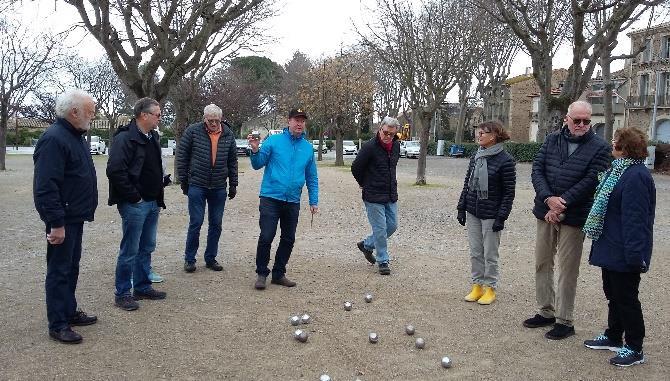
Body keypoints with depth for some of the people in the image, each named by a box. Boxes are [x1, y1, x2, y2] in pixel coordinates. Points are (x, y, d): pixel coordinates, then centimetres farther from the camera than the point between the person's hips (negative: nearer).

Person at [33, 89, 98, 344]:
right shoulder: (54, 139, -20)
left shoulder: (76, 136, 11)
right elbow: (46, 186, -25)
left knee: (71, 267, 18)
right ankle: (58, 325, 9)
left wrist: (86, 209, 19)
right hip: (62, 219, -10)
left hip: (75, 216, 10)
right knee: (59, 270, 0)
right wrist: (56, 223, -25)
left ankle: (69, 312, 30)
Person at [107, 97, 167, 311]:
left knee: (147, 248, 16)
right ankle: (122, 294, 11)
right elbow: (115, 170, -24)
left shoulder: (153, 138, 13)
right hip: (134, 205, -9)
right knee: (130, 251, 0)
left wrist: (159, 198, 14)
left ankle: (142, 287, 28)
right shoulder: (125, 138, -15)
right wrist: (133, 197, -18)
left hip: (152, 203, 9)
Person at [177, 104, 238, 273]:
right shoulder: (192, 131, -5)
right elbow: (181, 156, -2)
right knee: (196, 222, -1)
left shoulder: (228, 135, 4)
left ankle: (210, 258, 21)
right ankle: (189, 259, 13)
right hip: (197, 186, -3)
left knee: (216, 224, 8)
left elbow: (233, 161, 10)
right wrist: (184, 181, -2)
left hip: (219, 188, 3)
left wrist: (233, 184, 9)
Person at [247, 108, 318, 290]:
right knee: (266, 237, -7)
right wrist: (255, 150, -21)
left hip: (293, 202, 4)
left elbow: (312, 178, 13)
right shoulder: (273, 141, -2)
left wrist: (314, 201, 9)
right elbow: (258, 165, -2)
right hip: (271, 198, -4)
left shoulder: (308, 147, 8)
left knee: (288, 240, 10)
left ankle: (279, 273, 25)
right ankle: (261, 273, 11)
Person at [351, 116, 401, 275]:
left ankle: (366, 244, 30)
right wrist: (365, 185, 5)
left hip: (391, 196, 7)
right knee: (380, 229, -3)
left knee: (392, 225, 11)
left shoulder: (396, 146, 5)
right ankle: (383, 262, 11)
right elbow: (356, 168, -9)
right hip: (374, 197, -7)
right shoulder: (369, 147, -17)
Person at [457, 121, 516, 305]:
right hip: (472, 213, 6)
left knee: (490, 254, 5)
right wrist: (461, 208, 9)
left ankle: (490, 288, 18)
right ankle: (477, 286, 23)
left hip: (491, 215, -6)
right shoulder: (476, 157, 7)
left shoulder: (505, 160, -11)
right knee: (475, 253, 12)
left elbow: (509, 192, -10)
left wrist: (501, 217, -14)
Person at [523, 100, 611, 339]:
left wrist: (561, 203, -17)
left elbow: (590, 181, -12)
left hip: (573, 217, -5)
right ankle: (546, 312, 27)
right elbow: (537, 170, 1)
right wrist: (549, 199, -14)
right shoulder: (552, 140, 8)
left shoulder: (599, 147, -4)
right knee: (542, 264, 12)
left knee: (567, 270, 1)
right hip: (545, 213, 5)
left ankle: (564, 321, 13)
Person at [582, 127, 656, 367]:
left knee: (626, 298, 2)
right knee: (613, 293, 20)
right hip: (611, 248, 10)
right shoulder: (618, 170, 11)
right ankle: (613, 337, 35)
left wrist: (634, 255, -27)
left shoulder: (635, 177, -23)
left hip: (623, 254, -10)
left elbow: (635, 220, -26)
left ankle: (634, 349, 15)